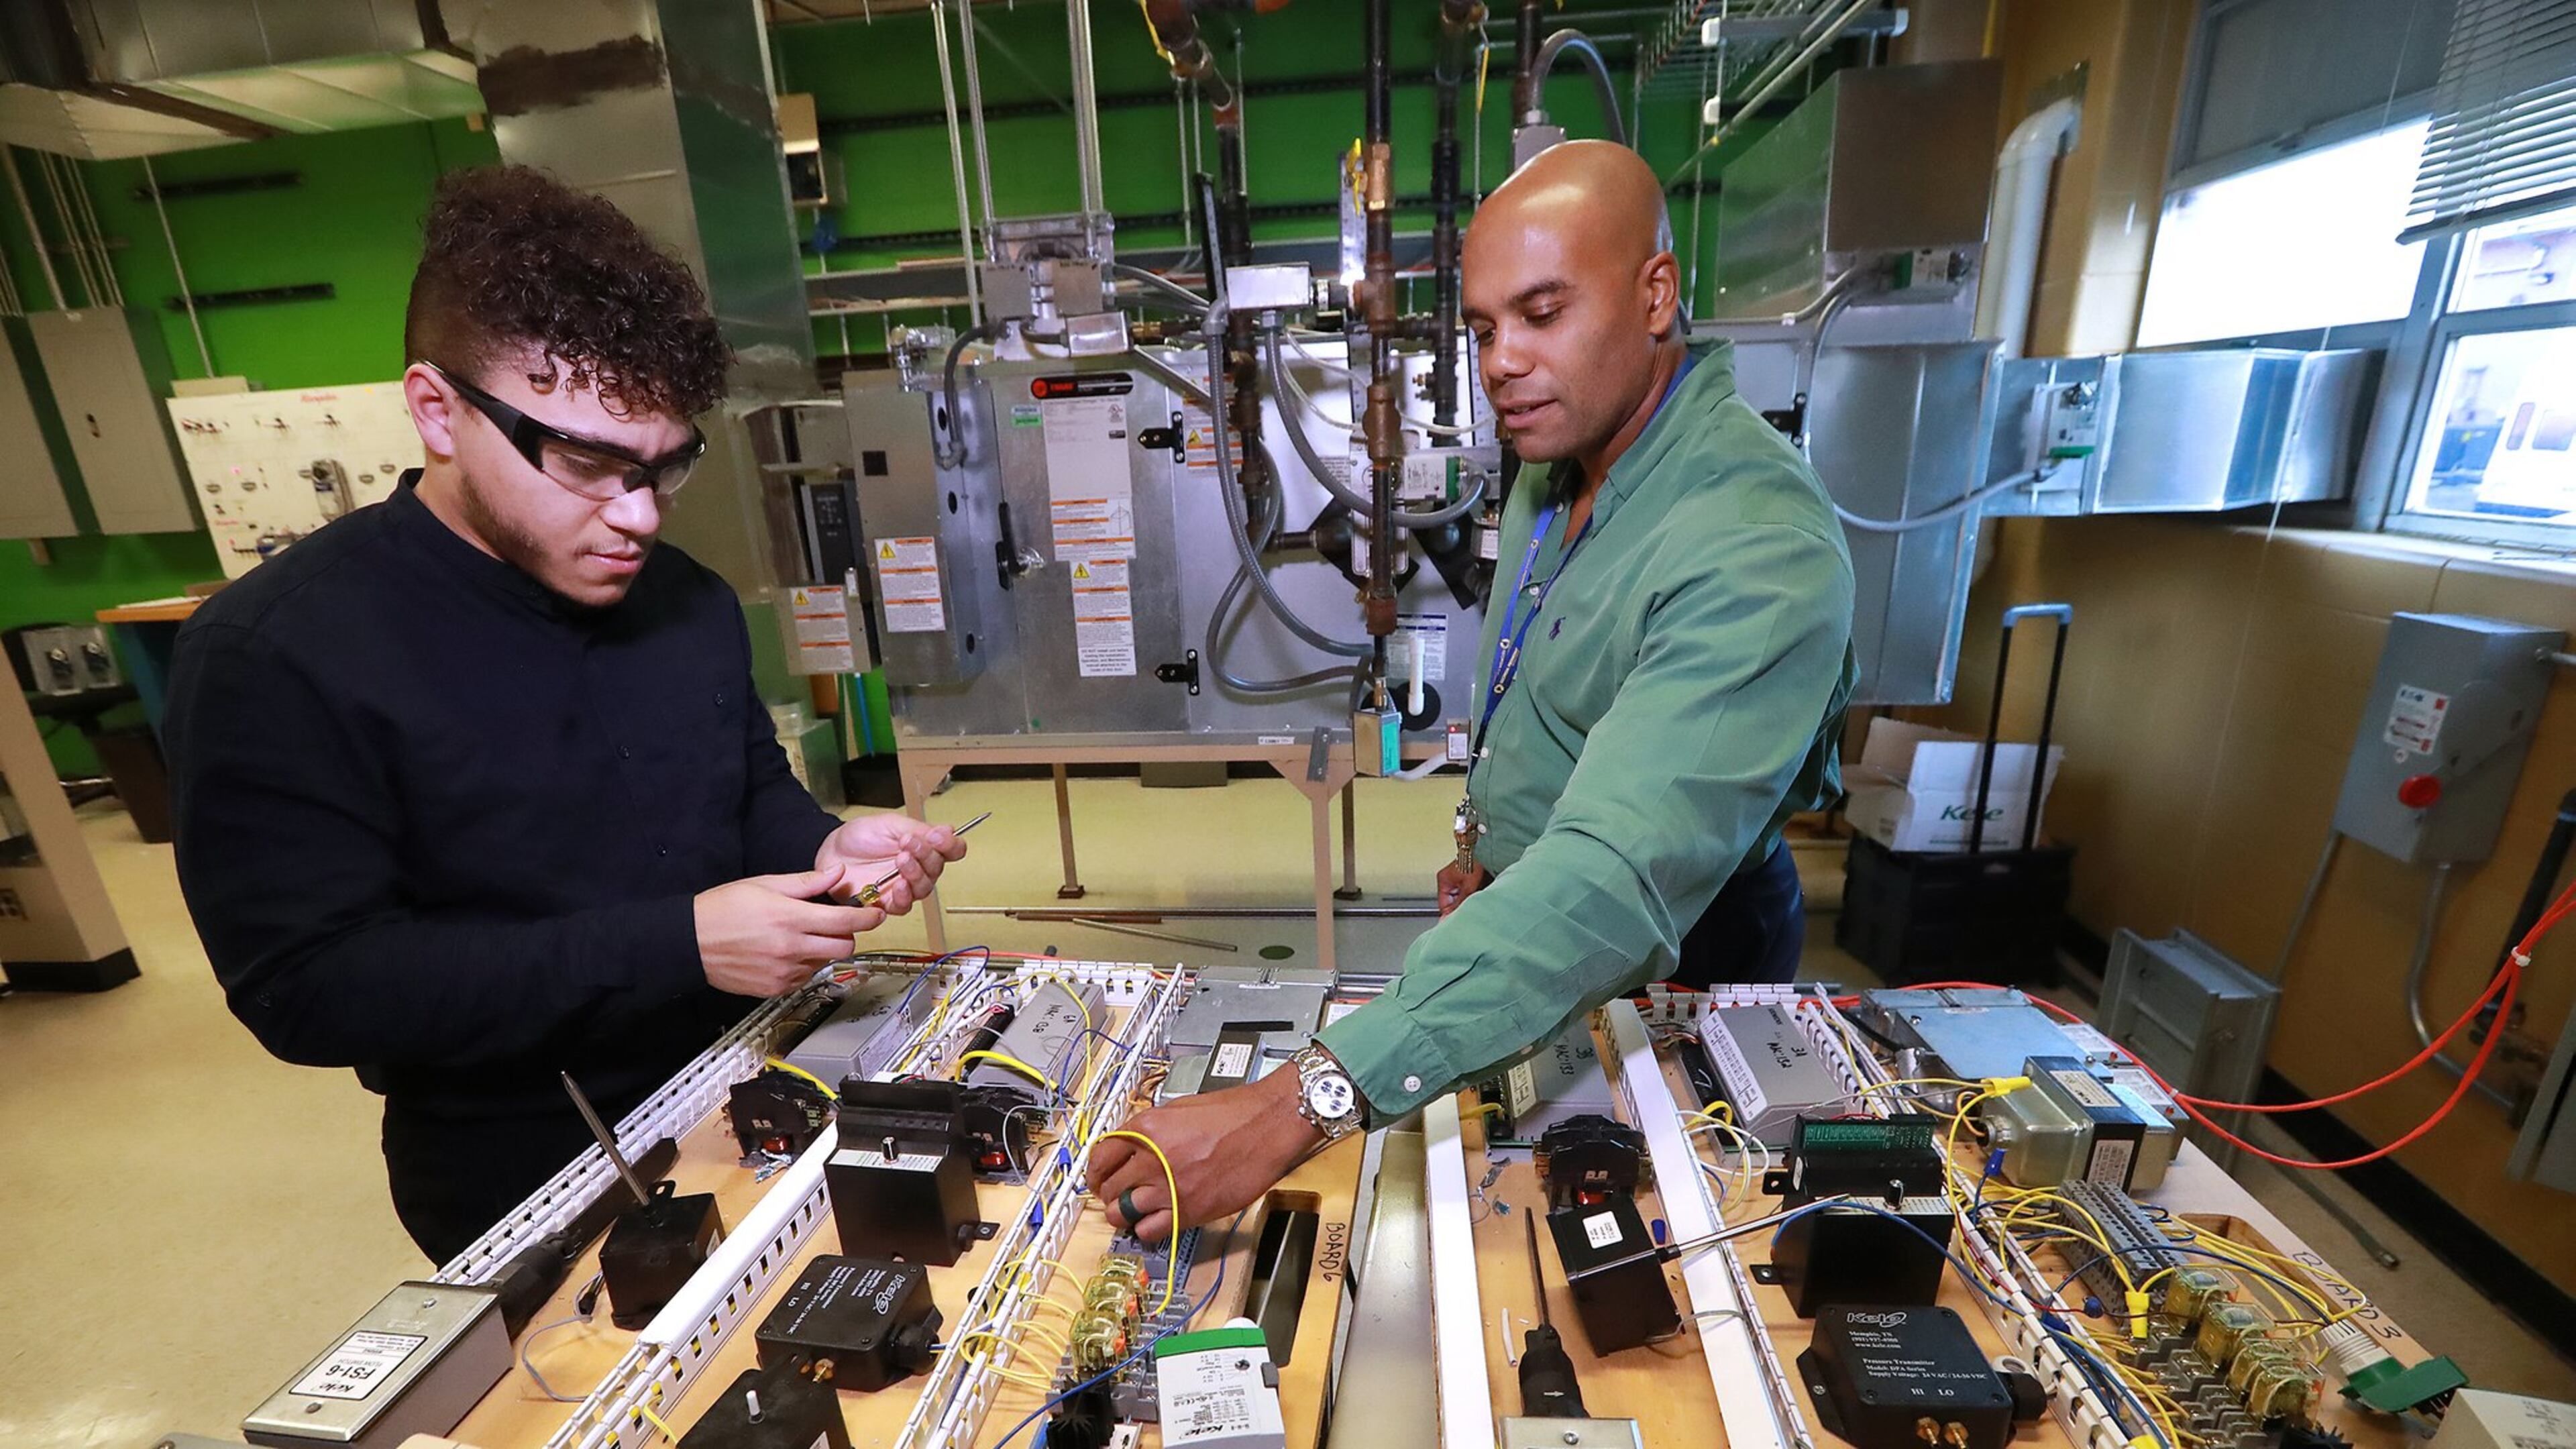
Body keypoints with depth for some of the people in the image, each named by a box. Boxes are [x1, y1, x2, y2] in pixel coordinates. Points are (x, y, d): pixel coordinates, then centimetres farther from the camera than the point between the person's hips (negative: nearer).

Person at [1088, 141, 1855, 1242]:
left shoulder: (1758, 552, -32)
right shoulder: (1556, 468, -1)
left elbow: (1617, 881, -44)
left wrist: (1295, 1107, -49)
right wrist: (1484, 853, 4)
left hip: (1665, 958, -7)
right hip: (1522, 904, 8)